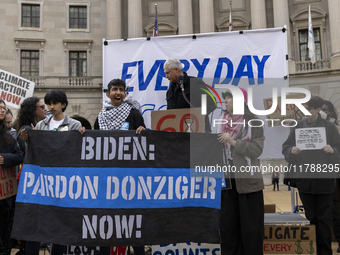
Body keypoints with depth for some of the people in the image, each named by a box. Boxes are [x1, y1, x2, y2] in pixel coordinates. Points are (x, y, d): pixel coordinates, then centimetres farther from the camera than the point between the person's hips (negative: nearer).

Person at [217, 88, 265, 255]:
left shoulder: (252, 122, -4)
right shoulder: (223, 122, 9)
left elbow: (257, 150, -12)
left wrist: (234, 142, -19)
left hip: (248, 181, -4)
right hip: (228, 181, 4)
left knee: (250, 227, 4)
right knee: (227, 226, 9)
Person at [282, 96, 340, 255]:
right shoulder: (298, 126, 5)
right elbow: (285, 148, 5)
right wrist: (292, 150, -16)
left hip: (324, 179, -1)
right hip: (303, 178, 2)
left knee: (324, 217, 5)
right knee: (309, 217, 9)